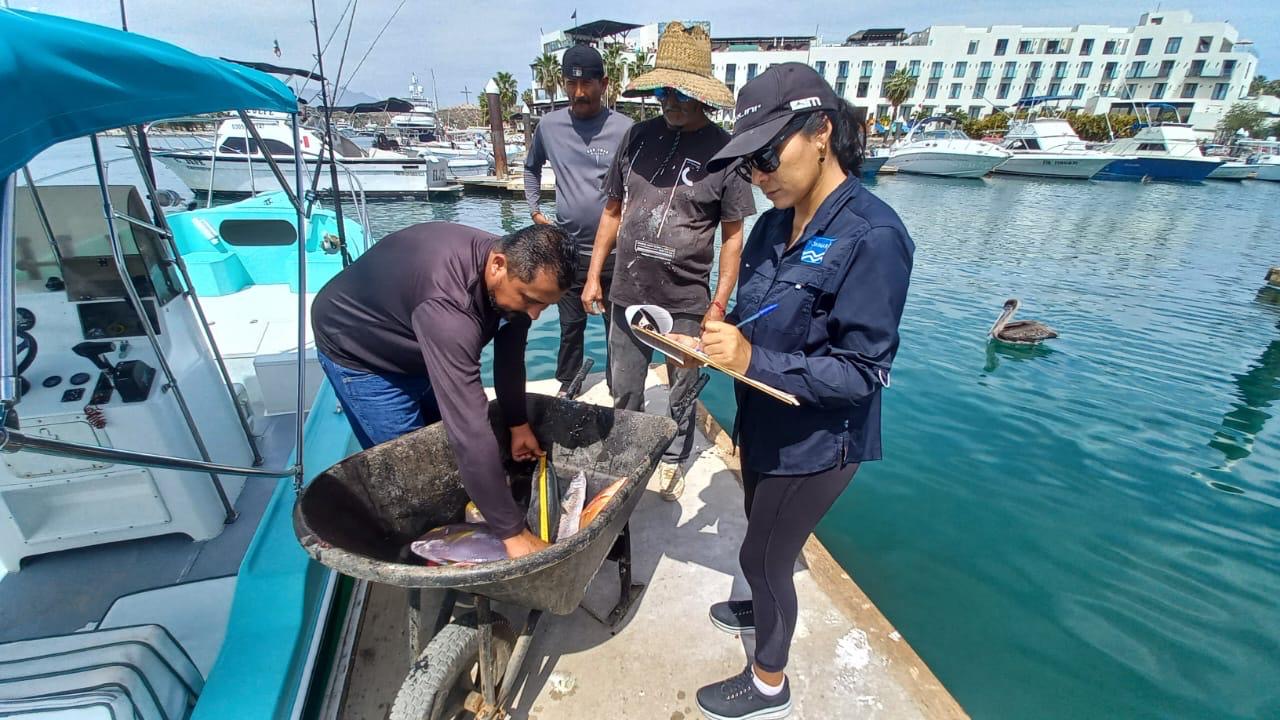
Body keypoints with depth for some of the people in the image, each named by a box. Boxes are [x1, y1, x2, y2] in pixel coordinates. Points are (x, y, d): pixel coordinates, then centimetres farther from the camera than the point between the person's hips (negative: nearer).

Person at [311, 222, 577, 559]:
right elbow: (470, 428, -47)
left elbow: (509, 350, -3)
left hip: (417, 347, 7)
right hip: (357, 351, -7)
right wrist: (513, 532, -43)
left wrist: (518, 423, -3)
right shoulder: (447, 304, -45)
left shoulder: (517, 268, -19)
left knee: (443, 445, 13)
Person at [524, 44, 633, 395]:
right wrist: (534, 210, 12)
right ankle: (566, 389, 34)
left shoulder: (624, 129, -8)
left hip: (614, 252, -2)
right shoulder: (549, 125, 3)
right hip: (568, 249, 3)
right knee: (570, 326, 15)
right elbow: (531, 167, 21)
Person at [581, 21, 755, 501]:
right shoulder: (638, 136, 4)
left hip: (687, 303, -3)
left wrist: (719, 304, -8)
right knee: (625, 392, 17)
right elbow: (613, 211, 10)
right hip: (628, 296, 4)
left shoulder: (722, 150, -7)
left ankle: (672, 461, 37)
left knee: (682, 393, 13)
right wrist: (594, 277, 8)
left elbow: (733, 236, -4)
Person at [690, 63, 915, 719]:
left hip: (816, 443, -7)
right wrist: (710, 342, -9)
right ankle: (766, 608, 58)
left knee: (762, 556, 10)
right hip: (762, 425, 7)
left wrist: (752, 361, -31)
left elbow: (863, 370, -24)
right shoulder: (773, 225, -1)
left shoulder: (871, 236, -24)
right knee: (763, 540, 27)